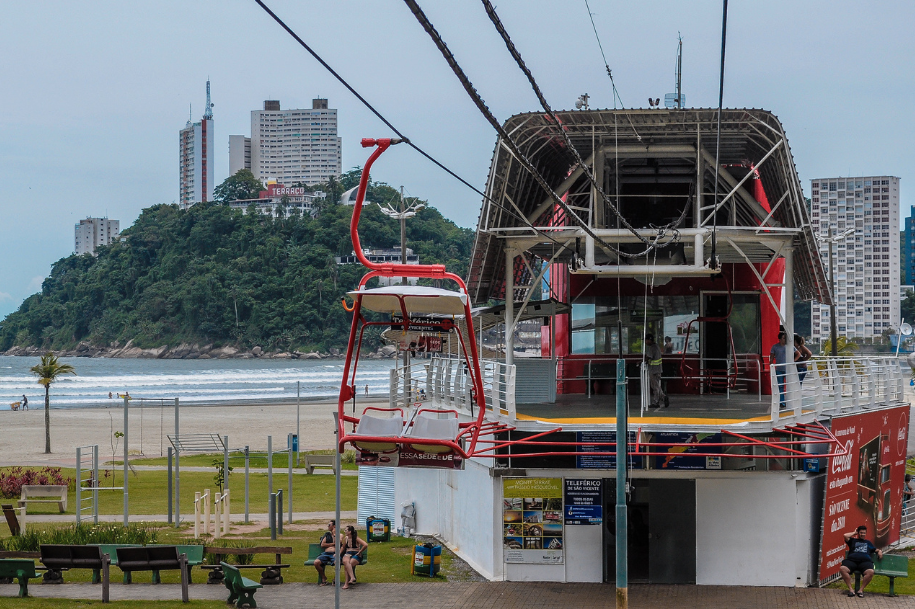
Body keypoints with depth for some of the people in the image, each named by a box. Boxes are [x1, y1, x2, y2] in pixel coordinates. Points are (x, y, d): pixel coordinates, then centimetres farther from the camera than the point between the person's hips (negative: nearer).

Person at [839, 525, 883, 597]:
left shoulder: (868, 542, 35)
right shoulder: (853, 540, 26)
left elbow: (875, 549, 39)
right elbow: (845, 536, 9)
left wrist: (879, 551, 16)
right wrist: (854, 533, 25)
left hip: (865, 561, 1)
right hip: (851, 560, -1)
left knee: (870, 572, -36)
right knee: (842, 569, -34)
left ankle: (861, 590, -21)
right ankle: (851, 589, -25)